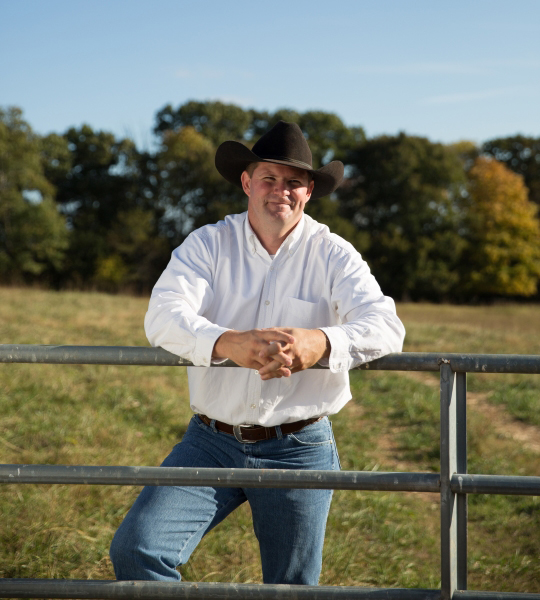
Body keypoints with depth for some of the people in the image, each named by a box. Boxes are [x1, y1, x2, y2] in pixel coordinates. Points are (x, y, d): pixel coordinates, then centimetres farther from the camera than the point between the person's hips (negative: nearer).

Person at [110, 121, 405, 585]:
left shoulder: (333, 255, -2)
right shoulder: (208, 244, 0)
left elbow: (386, 327, -15)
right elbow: (163, 316, -15)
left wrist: (319, 342, -37)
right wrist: (228, 343, -37)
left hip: (299, 449, 0)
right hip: (212, 442, 1)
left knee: (293, 588, 8)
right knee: (136, 549, -15)